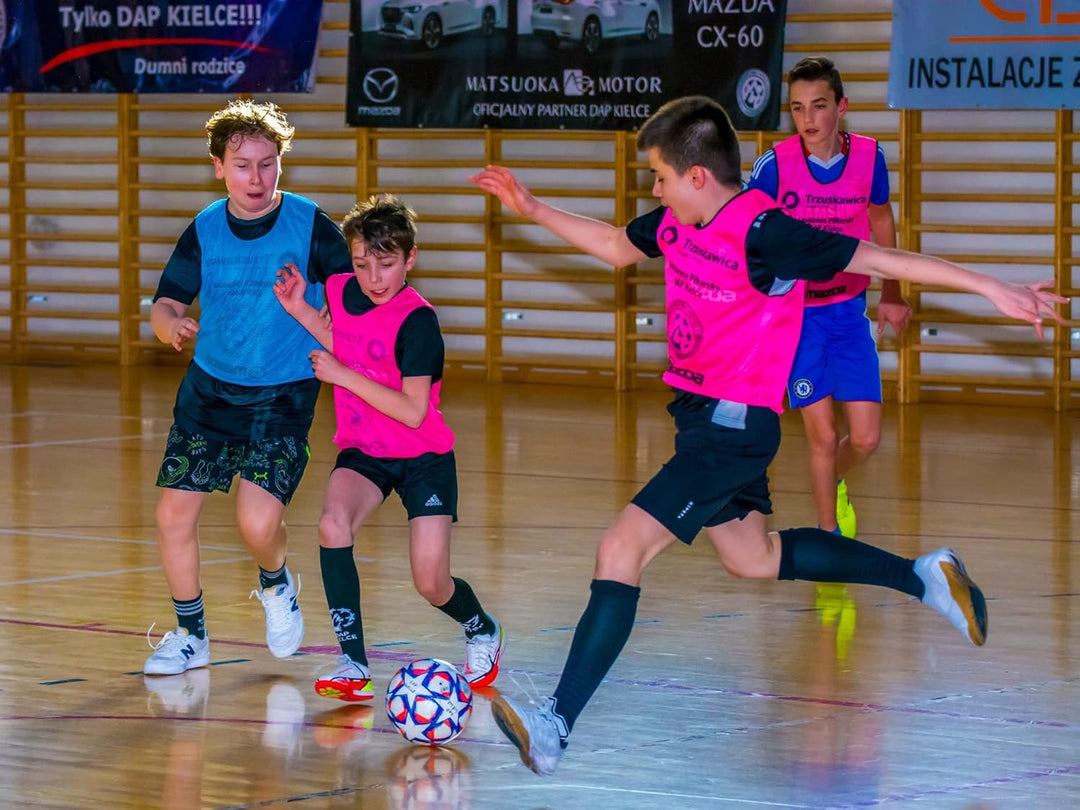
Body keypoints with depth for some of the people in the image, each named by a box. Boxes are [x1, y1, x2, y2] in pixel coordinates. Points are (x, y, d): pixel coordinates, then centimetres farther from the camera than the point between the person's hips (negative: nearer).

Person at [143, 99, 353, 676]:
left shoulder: (311, 225, -10)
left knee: (257, 523, -18)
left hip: (283, 396, -3)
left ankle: (277, 587, 18)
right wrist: (170, 324, -22)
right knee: (174, 514, -1)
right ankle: (190, 635, 20)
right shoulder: (204, 230, -1)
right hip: (209, 389, 4)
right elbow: (165, 303, 0)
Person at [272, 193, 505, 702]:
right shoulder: (342, 291, -4)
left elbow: (413, 411, -27)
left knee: (431, 584, -8)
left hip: (423, 457, -5)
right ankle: (353, 665, -20)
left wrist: (342, 375, -27)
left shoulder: (417, 320, -22)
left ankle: (483, 632, 30)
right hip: (362, 451, 5)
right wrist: (301, 312, 5)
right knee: (333, 525, -27)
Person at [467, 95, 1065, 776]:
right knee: (752, 558, 25)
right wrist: (532, 209, 18)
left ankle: (553, 730, -24)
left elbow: (878, 259, -18)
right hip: (702, 415, 10)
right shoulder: (677, 224, 2)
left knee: (621, 550, -19)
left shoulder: (763, 235, -21)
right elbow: (615, 247, 25)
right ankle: (922, 576, 36)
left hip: (735, 425, -10)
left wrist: (993, 288, -18)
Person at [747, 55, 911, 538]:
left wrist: (891, 295, 16)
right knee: (822, 435, -5)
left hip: (849, 312, 3)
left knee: (865, 440, 0)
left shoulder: (868, 157, -9)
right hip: (793, 313, -2)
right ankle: (829, 536, 15)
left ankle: (833, 481, 34)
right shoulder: (774, 166, -17)